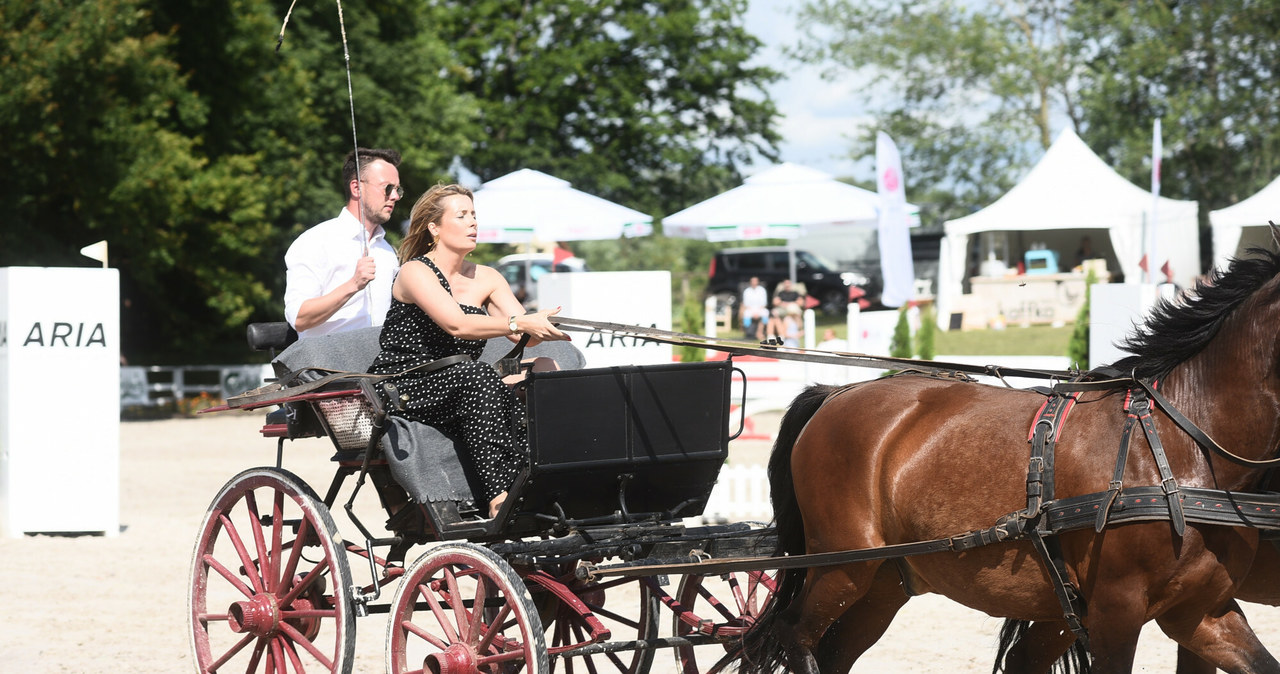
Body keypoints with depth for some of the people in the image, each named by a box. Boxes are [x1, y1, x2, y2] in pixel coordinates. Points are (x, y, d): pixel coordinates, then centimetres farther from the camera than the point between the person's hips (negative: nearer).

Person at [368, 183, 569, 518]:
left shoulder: (485, 278, 13)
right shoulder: (415, 271, -7)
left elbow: (524, 337, 0)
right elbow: (456, 324, -24)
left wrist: (544, 328, -23)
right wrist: (520, 323, -31)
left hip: (457, 388, 6)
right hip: (401, 388, -6)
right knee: (477, 375, -35)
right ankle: (499, 497, -41)